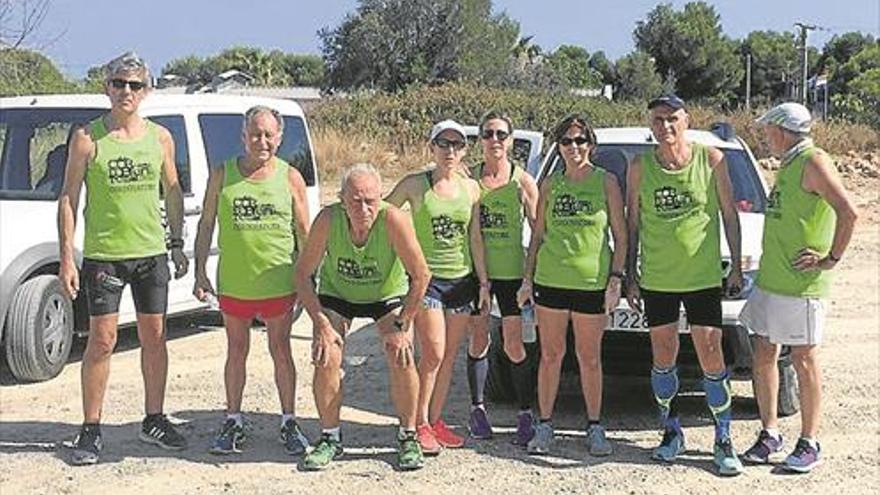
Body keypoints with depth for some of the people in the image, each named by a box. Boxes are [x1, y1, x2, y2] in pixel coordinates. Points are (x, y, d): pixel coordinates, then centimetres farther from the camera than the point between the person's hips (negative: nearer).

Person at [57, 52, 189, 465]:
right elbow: (68, 198, -3)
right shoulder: (87, 138, -3)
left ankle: (154, 421, 21)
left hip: (151, 252, 3)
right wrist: (66, 258, -9)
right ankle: (91, 430, 7)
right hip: (102, 253, -3)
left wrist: (178, 244, 12)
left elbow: (173, 193, 16)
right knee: (102, 340, -3)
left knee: (154, 336, 8)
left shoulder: (160, 137, 6)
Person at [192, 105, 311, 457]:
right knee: (236, 351, 12)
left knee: (281, 351, 8)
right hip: (234, 280, 1)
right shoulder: (222, 174, 2)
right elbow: (206, 225, 7)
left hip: (278, 281, -1)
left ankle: (289, 423, 19)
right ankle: (233, 422, 23)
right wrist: (200, 272, 2)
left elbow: (304, 232, 5)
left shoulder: (290, 177, 0)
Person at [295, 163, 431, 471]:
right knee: (326, 360, -15)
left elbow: (421, 275, -24)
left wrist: (401, 326, -22)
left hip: (387, 296, -1)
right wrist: (321, 324, -22)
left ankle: (408, 438, 3)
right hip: (336, 294, 1)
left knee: (402, 360, -17)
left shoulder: (393, 220, -32)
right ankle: (330, 439, 6)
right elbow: (303, 274, -17)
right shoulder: (327, 220, -29)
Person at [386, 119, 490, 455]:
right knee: (434, 354, -9)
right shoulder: (415, 185, -4)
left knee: (449, 355, 8)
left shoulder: (470, 187, 6)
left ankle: (436, 420, 19)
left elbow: (475, 238, 10)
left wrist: (483, 281, 8)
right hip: (426, 276, -4)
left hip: (461, 278, 4)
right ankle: (420, 424, 3)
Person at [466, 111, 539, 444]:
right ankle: (478, 409, 22)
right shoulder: (469, 178, 2)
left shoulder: (523, 182, -2)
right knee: (479, 341, 9)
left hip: (511, 271, -2)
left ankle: (526, 415, 8)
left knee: (514, 346, -2)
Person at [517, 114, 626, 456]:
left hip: (592, 282, -2)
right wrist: (528, 278, 6)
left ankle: (594, 427, 18)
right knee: (550, 355, 7)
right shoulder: (550, 185, 8)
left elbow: (620, 236, 1)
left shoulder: (606, 182, 1)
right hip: (550, 280, 2)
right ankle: (544, 426, 17)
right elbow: (537, 235, 12)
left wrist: (616, 279, -6)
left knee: (590, 358, 6)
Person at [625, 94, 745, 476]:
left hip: (704, 277, -2)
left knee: (711, 359, -3)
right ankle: (672, 433, 27)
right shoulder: (640, 167, 0)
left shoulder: (711, 160, -4)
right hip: (656, 279, 2)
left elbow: (729, 214, 4)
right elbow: (632, 223, 7)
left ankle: (723, 441, 10)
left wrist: (736, 266, 3)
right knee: (663, 359, 10)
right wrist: (631, 276, 5)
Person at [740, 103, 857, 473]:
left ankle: (809, 445, 11)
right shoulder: (788, 165, 15)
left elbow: (848, 213, -23)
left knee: (804, 359, 0)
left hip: (801, 285, -9)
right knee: (763, 356, 11)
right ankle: (769, 435, 22)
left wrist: (831, 259, -19)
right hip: (770, 279, 9)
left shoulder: (814, 162, -14)